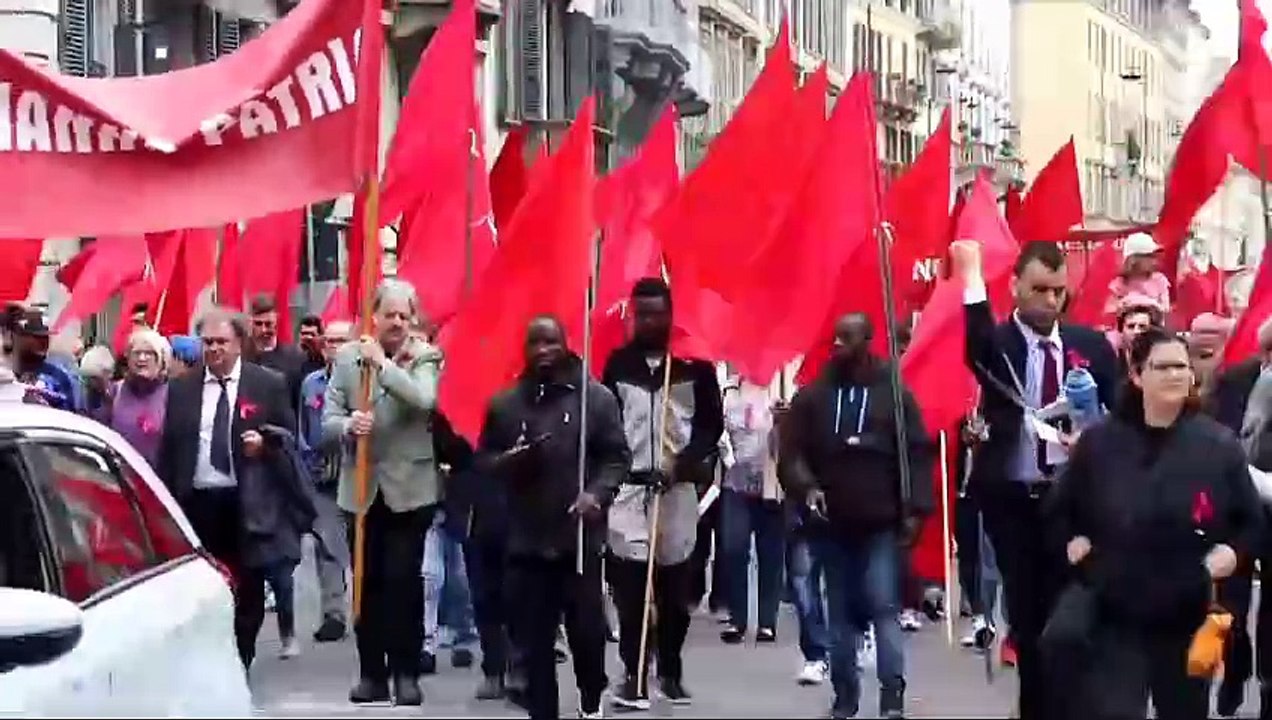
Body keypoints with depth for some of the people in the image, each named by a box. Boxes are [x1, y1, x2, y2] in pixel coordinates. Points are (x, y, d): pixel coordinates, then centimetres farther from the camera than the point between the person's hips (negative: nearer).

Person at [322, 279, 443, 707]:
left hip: (409, 490, -3)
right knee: (367, 583, 7)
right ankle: (372, 673, 15)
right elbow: (327, 420, 2)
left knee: (403, 581, -3)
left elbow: (424, 400, -22)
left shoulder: (425, 358, -2)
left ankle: (406, 672, 5)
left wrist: (383, 363, -18)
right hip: (361, 489, 3)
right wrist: (348, 425, -20)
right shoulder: (347, 357, 5)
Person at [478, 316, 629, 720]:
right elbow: (483, 458, 12)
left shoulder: (595, 397, 1)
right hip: (525, 538, 2)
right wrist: (509, 460, -10)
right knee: (535, 637, 2)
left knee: (587, 628, 2)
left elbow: (617, 457, 1)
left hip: (580, 536, -2)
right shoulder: (504, 403, 8)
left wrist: (597, 493, -15)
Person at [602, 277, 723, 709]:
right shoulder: (617, 364, 6)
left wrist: (683, 462, -10)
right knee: (629, 589, -6)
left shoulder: (695, 364, 3)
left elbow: (712, 423, 4)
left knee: (675, 590, 4)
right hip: (627, 486, 0)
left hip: (678, 488, 0)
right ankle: (634, 675, -2)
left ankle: (671, 672, 16)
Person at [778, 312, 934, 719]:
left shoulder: (894, 394, 0)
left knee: (884, 608, -9)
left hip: (881, 525, -3)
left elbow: (917, 455, -1)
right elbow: (791, 450, 3)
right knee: (841, 614, 9)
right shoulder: (812, 396, 5)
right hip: (831, 525, 3)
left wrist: (914, 509, -9)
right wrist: (805, 486, -15)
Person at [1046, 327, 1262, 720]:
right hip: (1114, 616, -1)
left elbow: (1251, 522, 7)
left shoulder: (1219, 444, 0)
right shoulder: (1099, 442, 2)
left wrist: (1233, 552, -12)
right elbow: (1058, 511, 12)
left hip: (1189, 618, 1)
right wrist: (1072, 541, -6)